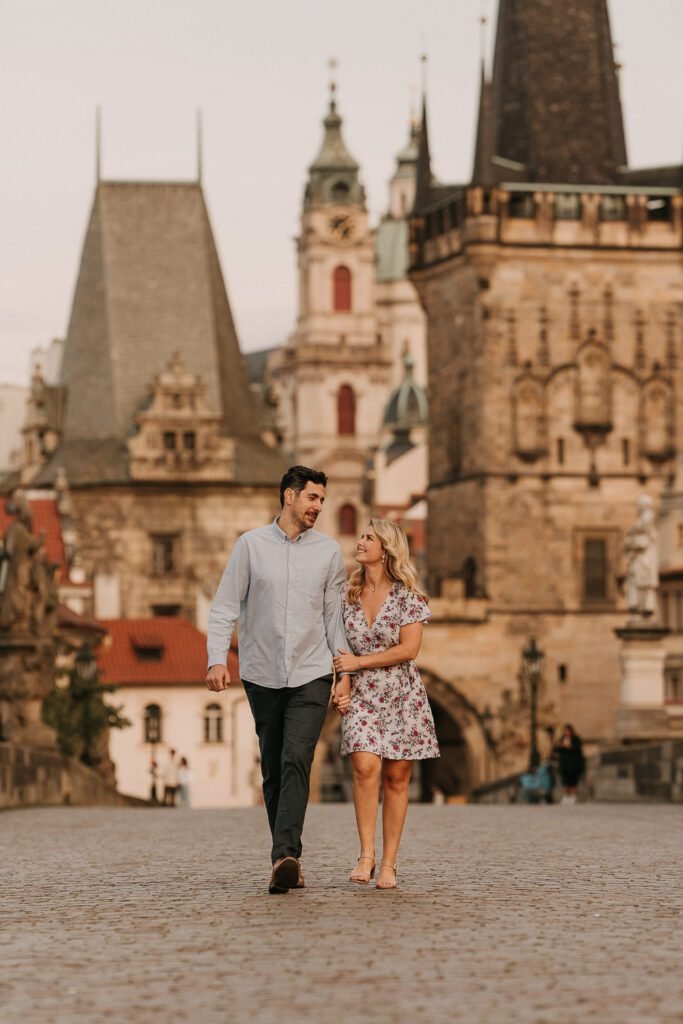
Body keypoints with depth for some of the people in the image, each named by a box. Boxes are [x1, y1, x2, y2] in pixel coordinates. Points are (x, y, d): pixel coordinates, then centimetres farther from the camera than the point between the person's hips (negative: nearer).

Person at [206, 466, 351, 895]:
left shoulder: (329, 551, 6)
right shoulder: (251, 545, 3)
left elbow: (335, 615, 9)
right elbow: (225, 606, 1)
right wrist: (218, 658, -11)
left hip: (311, 676, -1)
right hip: (263, 676, 1)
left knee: (296, 762, -17)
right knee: (273, 771, 6)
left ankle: (285, 856, -26)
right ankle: (289, 860, 14)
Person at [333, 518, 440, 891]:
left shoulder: (408, 595, -5)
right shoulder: (350, 594, 9)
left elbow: (409, 649, -13)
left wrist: (359, 662, -12)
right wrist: (342, 682, 1)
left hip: (401, 695, -2)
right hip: (362, 696, 2)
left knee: (396, 777, 0)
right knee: (365, 766, -18)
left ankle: (388, 863, 6)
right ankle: (366, 854, -13)